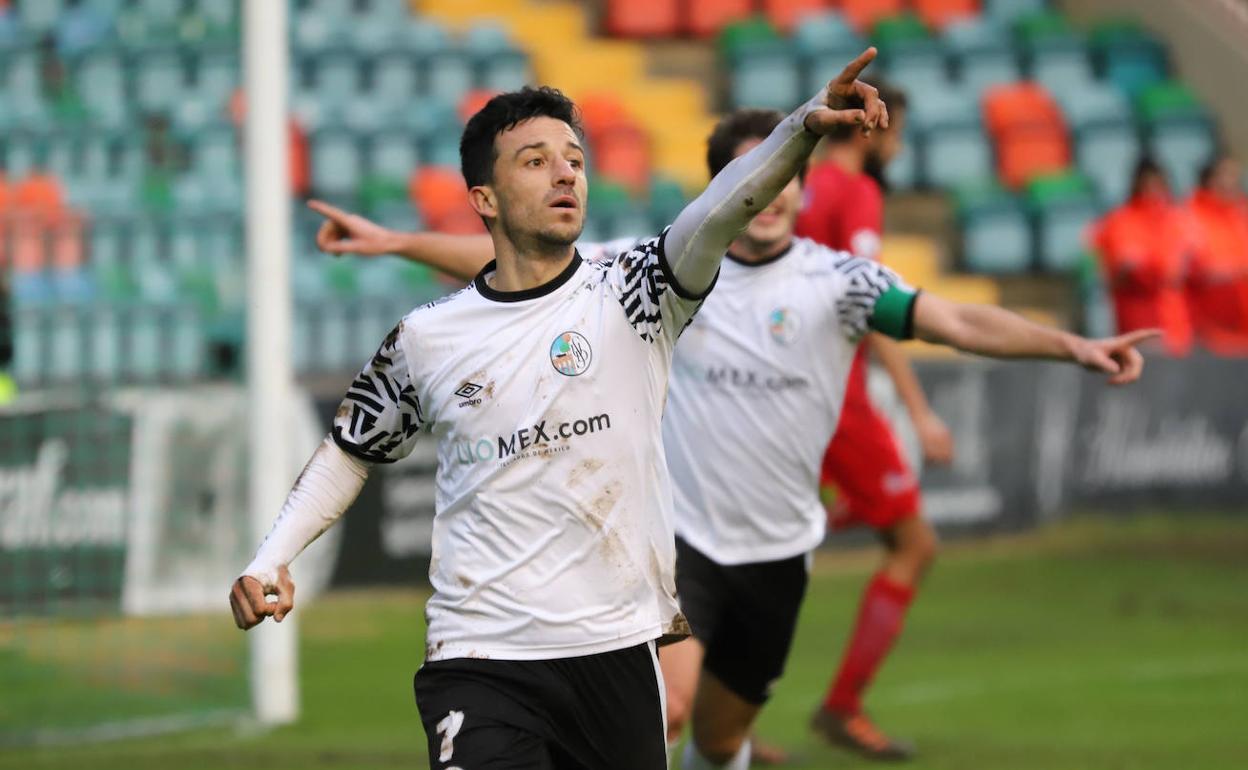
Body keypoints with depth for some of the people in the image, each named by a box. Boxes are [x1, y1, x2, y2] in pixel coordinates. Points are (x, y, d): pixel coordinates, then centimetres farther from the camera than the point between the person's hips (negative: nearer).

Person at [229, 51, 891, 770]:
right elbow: (352, 451, 20)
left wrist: (805, 127, -38)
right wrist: (271, 558, 6)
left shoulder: (630, 295, -1)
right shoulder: (426, 338, 4)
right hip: (479, 661, -1)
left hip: (618, 652, 1)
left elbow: (718, 212, -20)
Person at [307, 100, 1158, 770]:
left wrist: (1072, 345, -31)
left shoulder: (838, 280, -5)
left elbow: (958, 321, -17)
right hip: (676, 532, -2)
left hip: (775, 548, 2)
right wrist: (394, 241, -6)